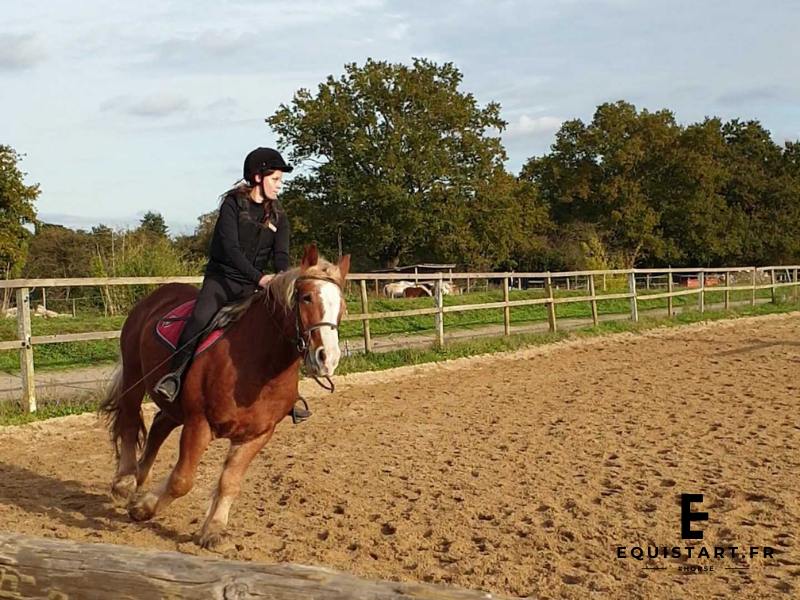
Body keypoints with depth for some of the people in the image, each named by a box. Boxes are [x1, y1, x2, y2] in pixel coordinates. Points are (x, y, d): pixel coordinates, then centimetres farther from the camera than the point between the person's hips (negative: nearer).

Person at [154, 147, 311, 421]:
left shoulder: (278, 217, 9)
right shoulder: (233, 204, -6)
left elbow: (281, 256, -1)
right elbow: (230, 248, -18)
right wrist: (258, 277, -31)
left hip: (253, 286, 5)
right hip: (221, 277, -5)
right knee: (200, 318, -31)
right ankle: (175, 375, -19)